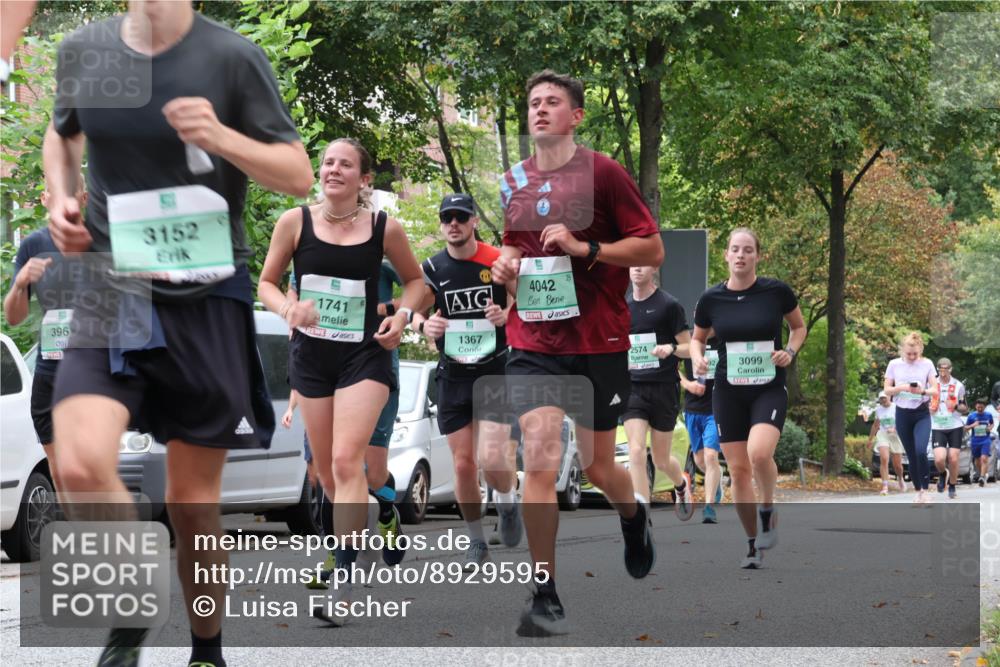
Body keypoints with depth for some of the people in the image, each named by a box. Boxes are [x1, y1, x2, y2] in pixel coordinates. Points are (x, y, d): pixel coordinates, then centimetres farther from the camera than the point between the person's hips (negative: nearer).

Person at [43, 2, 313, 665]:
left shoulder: (232, 57, -6)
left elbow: (299, 175, -4)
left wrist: (220, 136, -21)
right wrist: (61, 199, 5)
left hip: (207, 298, -2)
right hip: (111, 288, 2)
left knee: (194, 501, 6)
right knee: (81, 466, -21)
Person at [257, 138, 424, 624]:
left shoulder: (385, 228, -5)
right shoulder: (294, 222, -4)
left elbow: (414, 279, 12)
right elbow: (267, 283, 6)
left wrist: (403, 315, -7)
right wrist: (287, 307, -15)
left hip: (365, 355, -3)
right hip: (311, 353, 3)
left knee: (346, 461, -17)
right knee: (325, 470, 11)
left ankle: (346, 580, -17)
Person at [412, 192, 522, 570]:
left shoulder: (499, 262, -6)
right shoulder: (432, 269, 2)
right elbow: (415, 311, 12)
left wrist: (507, 315, -20)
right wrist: (423, 324, -12)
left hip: (495, 372, -3)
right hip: (453, 378, 3)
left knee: (492, 458, -17)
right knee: (463, 464, 3)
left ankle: (508, 503, 17)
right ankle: (476, 542, 19)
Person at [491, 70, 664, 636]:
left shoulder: (603, 173, -6)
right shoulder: (512, 183, 9)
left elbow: (652, 250, -7)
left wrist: (584, 248, -19)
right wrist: (505, 265, 2)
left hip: (599, 345, -2)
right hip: (533, 345, 3)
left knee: (598, 468, 10)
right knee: (539, 462, -13)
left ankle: (635, 516, 47)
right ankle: (546, 597, -6)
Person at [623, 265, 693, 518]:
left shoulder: (669, 305, -5)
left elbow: (689, 348, -4)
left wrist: (671, 348, -23)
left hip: (664, 388, -2)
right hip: (632, 388, 2)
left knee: (661, 460, 8)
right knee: (636, 451, -15)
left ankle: (682, 484, 43)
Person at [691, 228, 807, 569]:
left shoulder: (776, 291, -6)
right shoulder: (711, 298, -1)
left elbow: (799, 326, 11)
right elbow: (697, 338, 14)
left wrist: (790, 351, -8)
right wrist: (697, 358, -6)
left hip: (769, 389, -2)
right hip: (728, 392, 2)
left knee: (760, 453, -26)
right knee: (738, 469, 2)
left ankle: (768, 510, 3)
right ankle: (753, 544, 17)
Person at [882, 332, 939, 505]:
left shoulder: (927, 364, -1)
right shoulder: (894, 364, 1)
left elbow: (935, 390, -1)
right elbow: (886, 390, 3)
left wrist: (923, 390, -23)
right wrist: (901, 388, -17)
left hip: (922, 414, -2)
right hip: (902, 414, 2)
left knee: (920, 451, -20)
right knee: (911, 455, 4)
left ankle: (925, 490, -9)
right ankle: (918, 491, 16)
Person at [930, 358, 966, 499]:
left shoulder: (958, 385, 0)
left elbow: (965, 409, 6)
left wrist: (956, 406, -15)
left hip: (955, 426, 0)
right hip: (937, 428, 0)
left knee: (953, 459, -4)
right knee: (939, 459, -15)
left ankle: (952, 488, 17)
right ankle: (942, 475, 20)